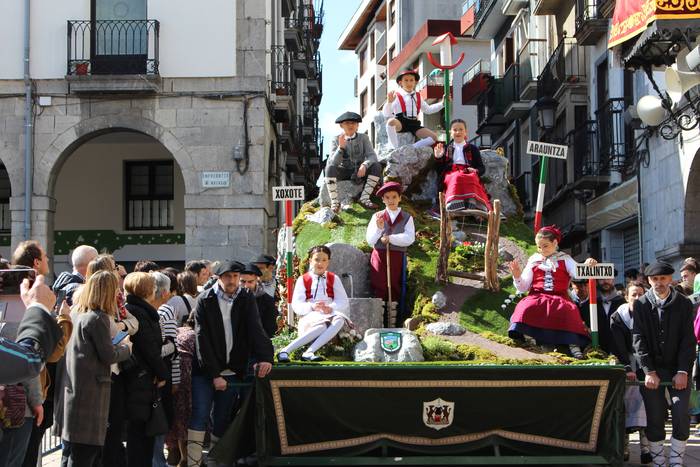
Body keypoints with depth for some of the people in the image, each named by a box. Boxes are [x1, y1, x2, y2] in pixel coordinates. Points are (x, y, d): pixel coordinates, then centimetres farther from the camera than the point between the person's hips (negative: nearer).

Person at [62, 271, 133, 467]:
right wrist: (126, 347, 4)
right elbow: (108, 355, -13)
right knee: (86, 451, -7)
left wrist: (119, 345, 15)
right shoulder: (98, 318, -14)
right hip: (90, 391, -9)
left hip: (77, 389, 9)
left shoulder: (80, 315, 13)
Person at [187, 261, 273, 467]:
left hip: (232, 371, 3)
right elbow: (202, 340, -8)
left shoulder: (246, 300, 5)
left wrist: (265, 357, -28)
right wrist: (214, 375, -15)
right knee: (200, 416, -9)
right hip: (205, 371, -2)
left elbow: (255, 329, -9)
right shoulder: (205, 301, -3)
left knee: (223, 421, 6)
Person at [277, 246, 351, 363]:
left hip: (330, 314, 3)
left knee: (340, 320, -35)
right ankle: (285, 351, -47)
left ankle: (309, 352, -48)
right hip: (310, 316, -2)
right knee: (322, 325, -38)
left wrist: (331, 308, -15)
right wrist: (312, 307, -21)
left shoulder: (334, 279, 18)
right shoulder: (303, 280, 11)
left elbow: (343, 302, 7)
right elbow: (296, 305, 0)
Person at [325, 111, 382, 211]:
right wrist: (340, 147, -31)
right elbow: (333, 162, -14)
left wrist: (364, 165, -34)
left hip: (359, 173, 1)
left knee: (377, 166, -25)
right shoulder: (336, 140, -4)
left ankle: (364, 198, -21)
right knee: (330, 167, -32)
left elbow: (372, 156, -12)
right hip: (343, 172, -1)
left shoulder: (363, 138, 0)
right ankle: (334, 202, -29)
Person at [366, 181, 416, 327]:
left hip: (398, 258, 0)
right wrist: (379, 228, -17)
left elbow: (410, 238, -8)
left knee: (396, 291, 3)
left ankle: (396, 324, 7)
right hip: (379, 257, 0)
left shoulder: (407, 218, 5)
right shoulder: (377, 217, 7)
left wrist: (390, 238, -13)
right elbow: (370, 240, 0)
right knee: (379, 290, -3)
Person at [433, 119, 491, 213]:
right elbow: (439, 169, 21)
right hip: (450, 174, 0)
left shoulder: (472, 149, 25)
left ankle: (472, 202, -60)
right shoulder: (446, 149, 28)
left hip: (468, 173, 0)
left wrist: (475, 170, -6)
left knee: (471, 177, -38)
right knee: (457, 178, -39)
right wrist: (438, 157, 3)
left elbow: (482, 168, 16)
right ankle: (455, 204, -62)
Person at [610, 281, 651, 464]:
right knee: (625, 403, -7)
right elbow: (619, 346, -6)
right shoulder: (617, 317, 1)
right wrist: (627, 368, -17)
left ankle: (646, 447, -12)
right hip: (626, 363, -1)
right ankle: (624, 447, -3)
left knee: (645, 402, -11)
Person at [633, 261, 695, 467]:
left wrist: (683, 371, -11)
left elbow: (688, 340, -2)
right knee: (655, 419, -1)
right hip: (651, 369, 0)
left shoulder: (683, 304, 1)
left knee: (682, 417, -7)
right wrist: (649, 371, -11)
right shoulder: (641, 304, 1)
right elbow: (639, 340, -4)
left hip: (678, 369, 0)